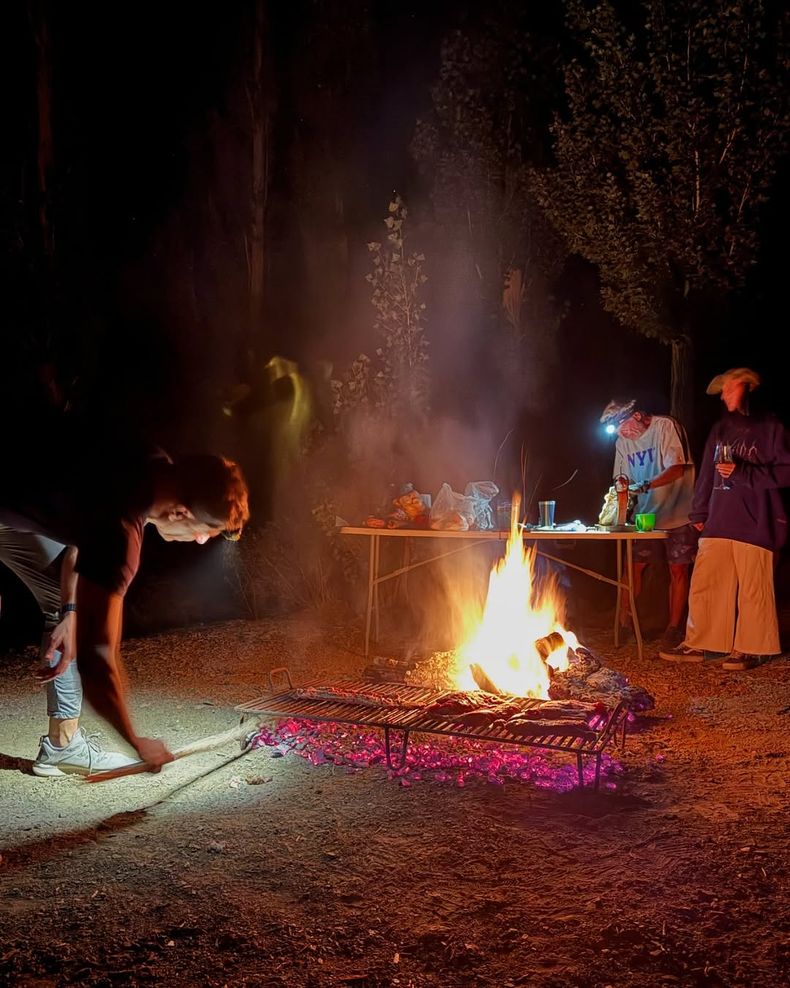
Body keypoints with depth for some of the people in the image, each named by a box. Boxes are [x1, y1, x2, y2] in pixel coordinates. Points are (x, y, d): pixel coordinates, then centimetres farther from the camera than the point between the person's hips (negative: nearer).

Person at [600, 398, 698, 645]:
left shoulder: (666, 427, -14)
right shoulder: (623, 442, 5)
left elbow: (677, 469, -23)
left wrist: (645, 485, -35)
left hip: (678, 513, -5)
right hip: (647, 514, 5)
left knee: (678, 570, 2)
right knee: (634, 567, 0)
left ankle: (673, 628, 10)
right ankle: (624, 623, 8)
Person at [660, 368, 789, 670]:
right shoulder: (720, 429, 17)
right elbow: (707, 473, 18)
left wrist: (742, 472, -14)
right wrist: (699, 513, 14)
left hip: (754, 523, -5)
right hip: (719, 521, 6)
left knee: (753, 589, -1)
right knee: (703, 583, 4)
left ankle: (751, 649, 11)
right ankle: (698, 644, 13)